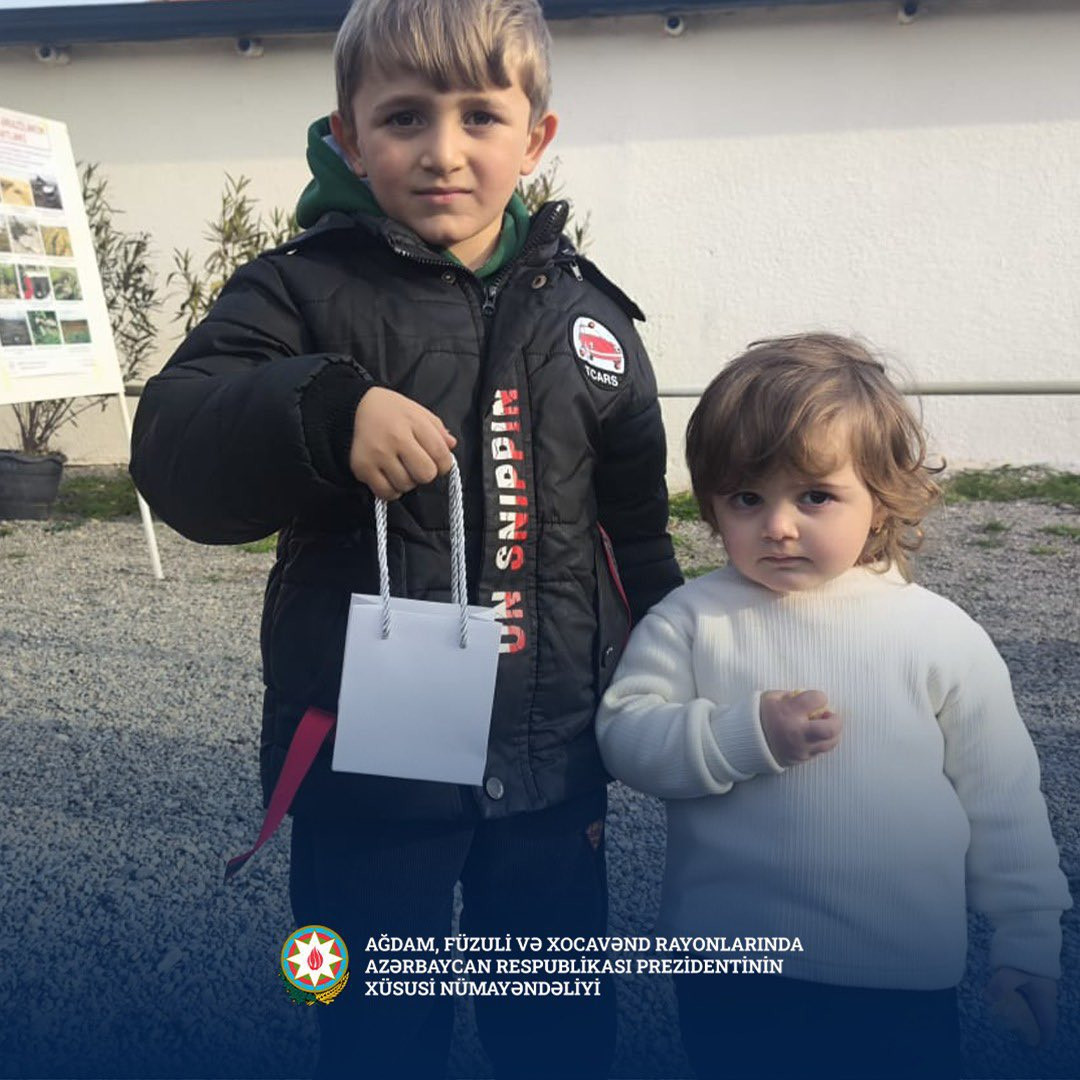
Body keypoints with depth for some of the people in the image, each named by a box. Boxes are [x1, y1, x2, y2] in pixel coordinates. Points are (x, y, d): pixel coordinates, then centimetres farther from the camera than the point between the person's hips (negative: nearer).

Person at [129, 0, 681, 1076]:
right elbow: (171, 452, -18)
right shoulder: (304, 292, -6)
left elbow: (635, 524, 11)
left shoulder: (583, 309, 5)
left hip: (551, 757, 4)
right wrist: (328, 409, -34)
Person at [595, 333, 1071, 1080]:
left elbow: (1002, 799, 4)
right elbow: (624, 735, -9)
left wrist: (1029, 941, 8)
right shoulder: (691, 620, -6)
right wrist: (746, 736, -22)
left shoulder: (942, 634, -3)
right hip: (730, 968, 0)